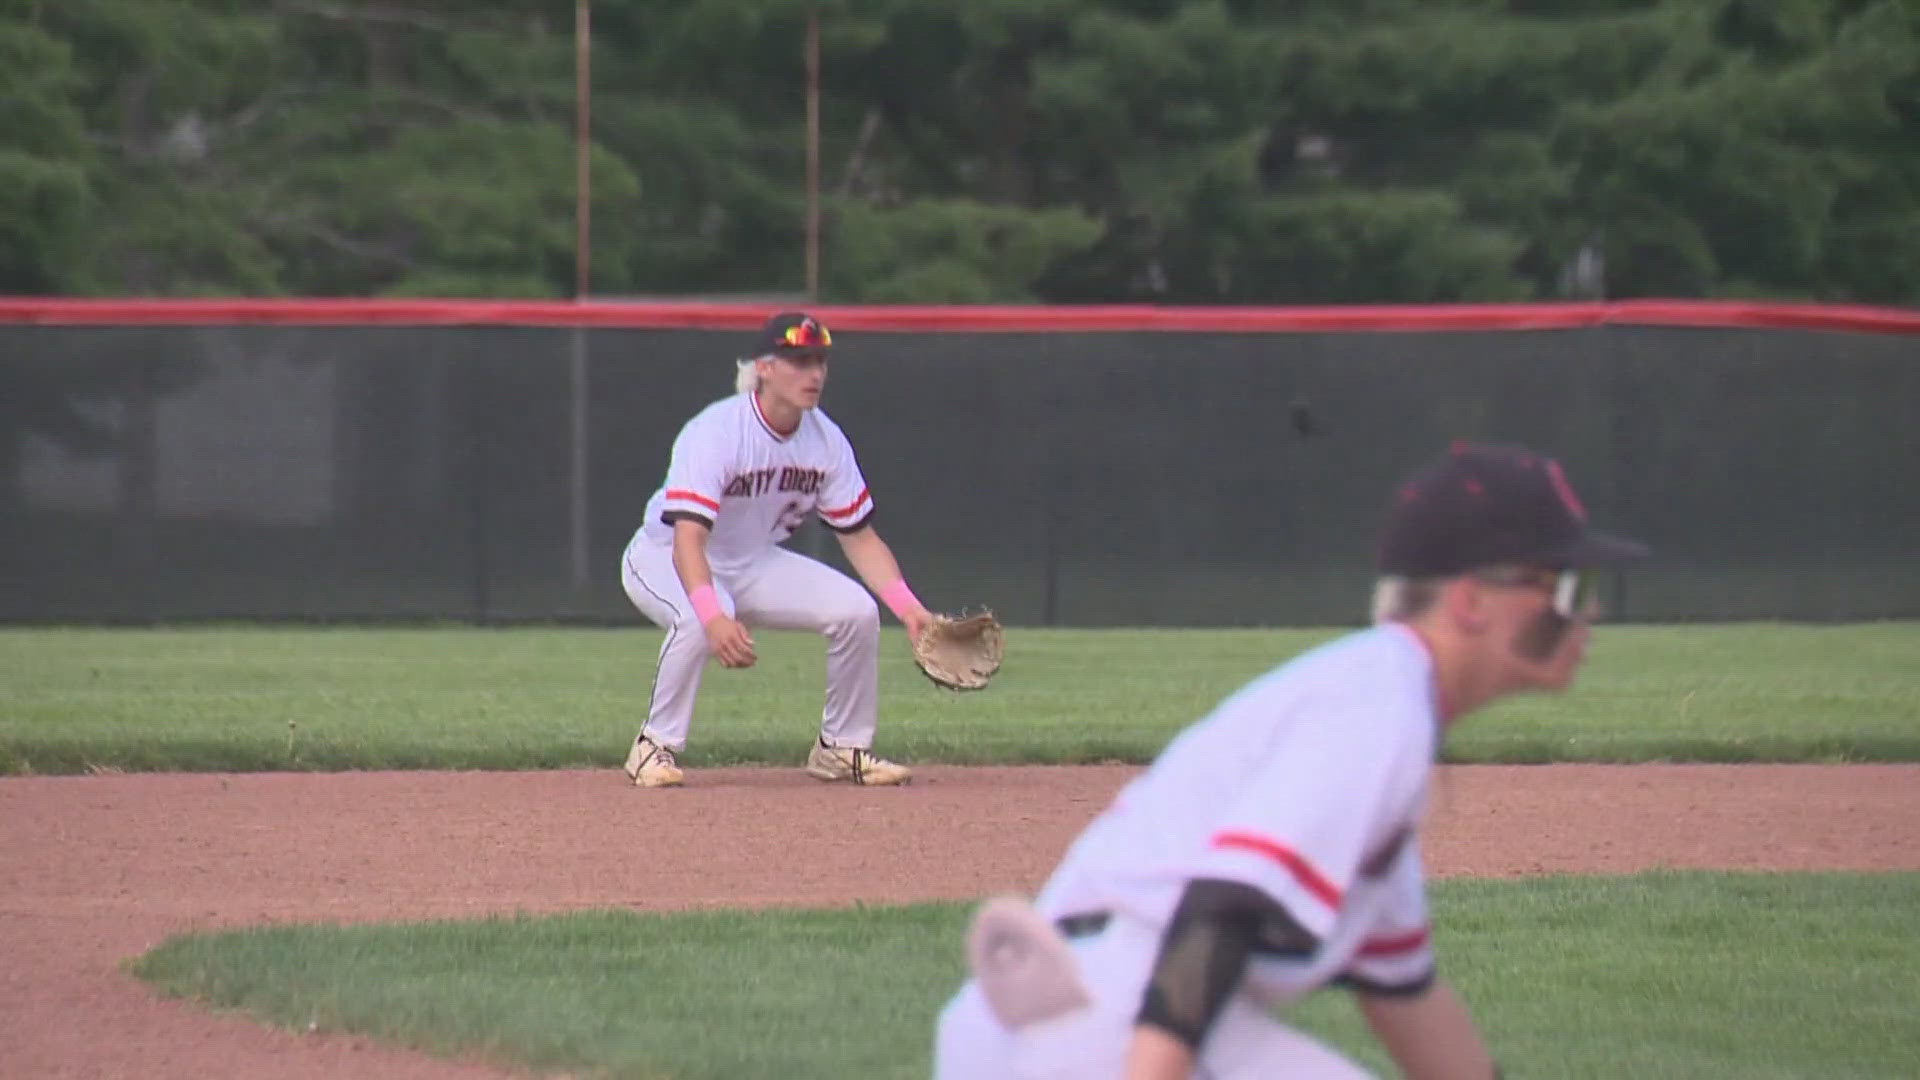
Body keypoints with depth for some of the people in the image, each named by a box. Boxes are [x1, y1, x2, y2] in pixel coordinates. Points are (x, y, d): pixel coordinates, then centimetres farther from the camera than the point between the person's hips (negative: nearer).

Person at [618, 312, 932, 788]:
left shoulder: (826, 440, -10)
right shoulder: (715, 432, -30)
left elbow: (859, 536, -2)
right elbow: (688, 538, -40)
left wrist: (907, 605, -17)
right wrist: (714, 616, -56)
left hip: (753, 562, 6)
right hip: (664, 558, -6)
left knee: (856, 610, -12)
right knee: (698, 621, -39)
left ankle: (842, 747, 7)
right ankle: (656, 746, -20)